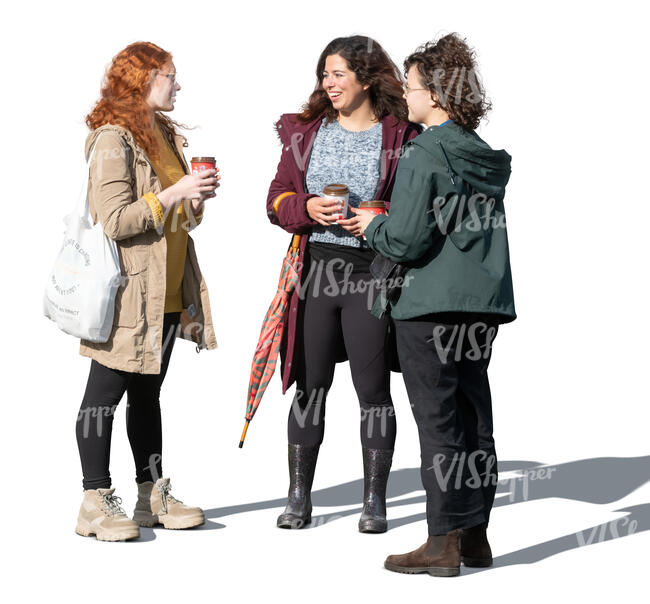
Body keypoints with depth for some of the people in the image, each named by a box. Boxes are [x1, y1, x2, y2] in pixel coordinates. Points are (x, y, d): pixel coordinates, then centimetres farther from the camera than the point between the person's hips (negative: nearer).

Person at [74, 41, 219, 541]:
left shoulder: (167, 136, 17)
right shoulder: (113, 139, -12)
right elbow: (115, 220, -20)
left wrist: (199, 196, 2)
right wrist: (175, 193, -20)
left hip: (167, 293, 9)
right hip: (128, 293, -8)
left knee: (148, 392, 14)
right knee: (106, 392, -2)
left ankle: (153, 495, 19)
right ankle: (95, 503, 2)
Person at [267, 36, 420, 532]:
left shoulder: (402, 138, -1)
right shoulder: (307, 132, 11)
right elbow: (277, 199, 12)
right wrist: (307, 208, -8)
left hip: (370, 272, -3)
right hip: (315, 268, 3)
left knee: (373, 387, 2)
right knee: (310, 384, 6)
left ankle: (375, 499, 12)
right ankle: (299, 497, 15)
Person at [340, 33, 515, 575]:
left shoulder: (423, 154, -12)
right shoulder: (490, 159, 12)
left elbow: (406, 241, -17)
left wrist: (373, 227, 5)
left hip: (430, 306, -7)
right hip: (484, 305, 7)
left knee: (438, 421, -3)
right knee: (474, 418, 11)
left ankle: (444, 542, 1)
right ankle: (475, 536, 17)